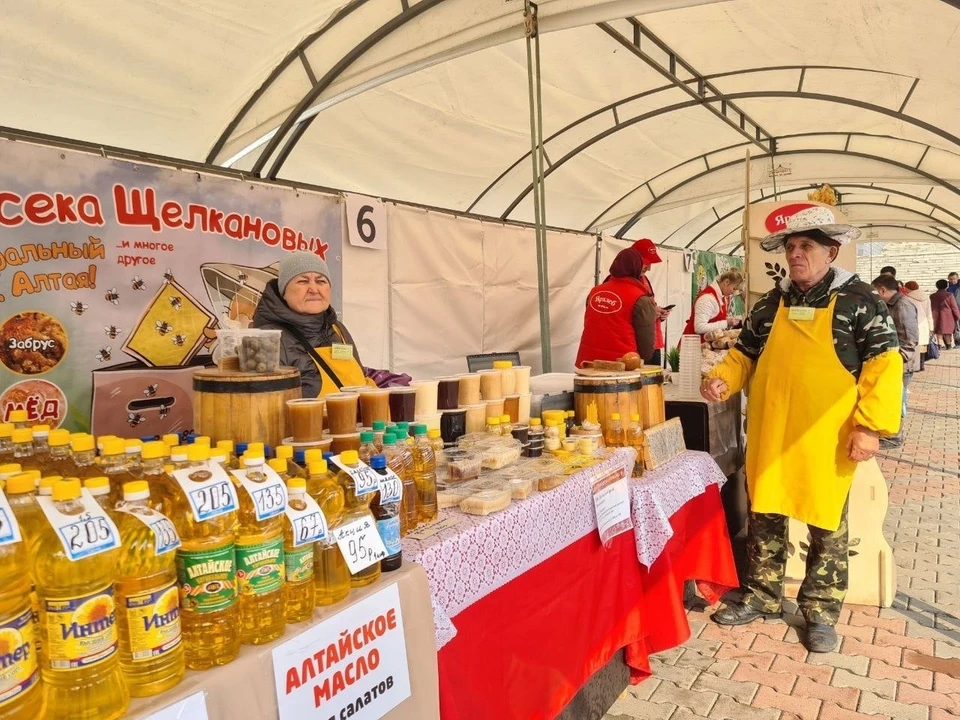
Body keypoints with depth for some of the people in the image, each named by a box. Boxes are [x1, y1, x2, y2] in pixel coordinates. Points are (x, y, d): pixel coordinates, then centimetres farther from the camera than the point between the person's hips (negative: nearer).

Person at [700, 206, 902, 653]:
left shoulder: (859, 300, -3)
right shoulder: (771, 304, 9)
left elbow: (883, 364, -7)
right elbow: (745, 353, 16)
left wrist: (870, 426, -15)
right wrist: (722, 379, -5)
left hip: (825, 440, -4)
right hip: (770, 435, 4)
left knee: (826, 526, 9)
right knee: (764, 517, 12)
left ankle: (821, 612, 26)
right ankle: (761, 596, 29)